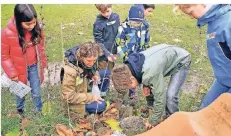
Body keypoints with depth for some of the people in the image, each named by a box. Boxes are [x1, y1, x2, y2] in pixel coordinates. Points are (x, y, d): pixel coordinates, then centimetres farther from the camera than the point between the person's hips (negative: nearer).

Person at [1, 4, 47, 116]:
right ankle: (20, 109, 52)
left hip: (34, 67, 2)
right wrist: (12, 73, -11)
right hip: (19, 69, -2)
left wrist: (43, 63, 7)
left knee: (36, 93, 15)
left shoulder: (37, 28, -16)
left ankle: (39, 110, 43)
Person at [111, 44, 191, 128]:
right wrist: (145, 86, -13)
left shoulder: (151, 72, -41)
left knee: (170, 95, -19)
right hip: (168, 56, 8)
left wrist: (152, 121, -18)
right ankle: (153, 111, 22)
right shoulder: (131, 65, -16)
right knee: (149, 88, 3)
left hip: (181, 62, -8)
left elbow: (160, 98, -31)